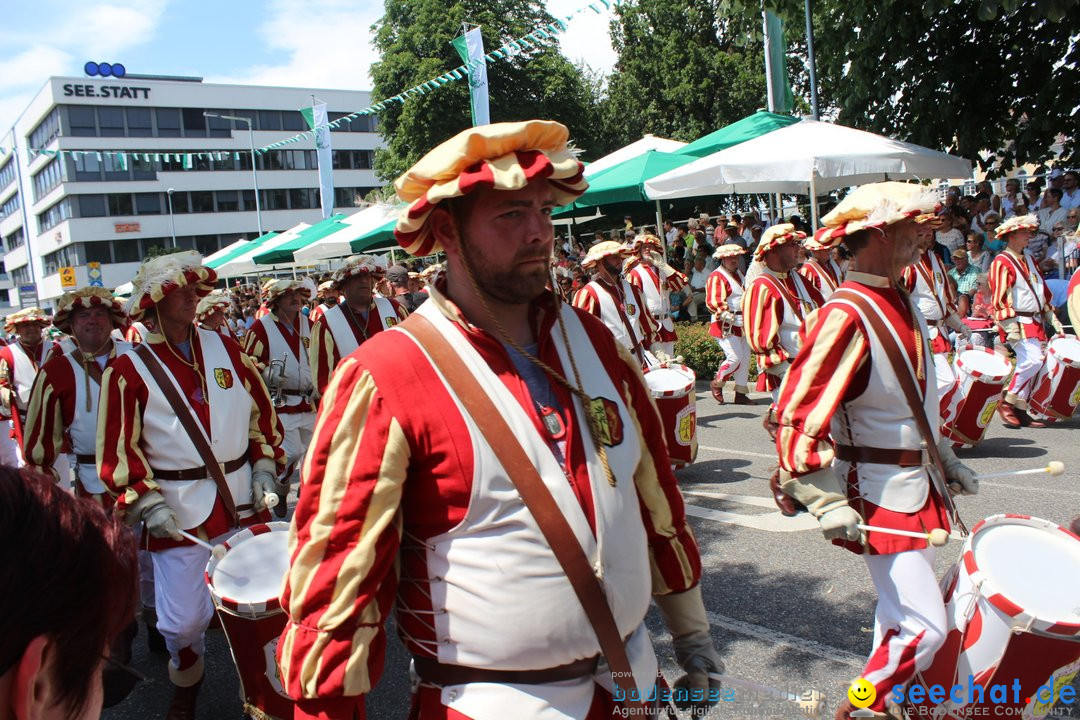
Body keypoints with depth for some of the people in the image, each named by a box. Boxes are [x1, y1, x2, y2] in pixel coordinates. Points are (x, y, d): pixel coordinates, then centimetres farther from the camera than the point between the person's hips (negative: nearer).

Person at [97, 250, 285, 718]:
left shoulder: (225, 349, 5)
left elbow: (260, 411, 10)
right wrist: (146, 503, -13)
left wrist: (265, 467, 3)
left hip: (243, 504, 3)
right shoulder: (128, 371, -6)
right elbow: (118, 450, -6)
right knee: (183, 620, 6)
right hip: (179, 516, -3)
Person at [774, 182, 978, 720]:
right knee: (924, 627, -6)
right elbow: (796, 417, -26)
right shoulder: (847, 316, -23)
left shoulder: (900, 302, 7)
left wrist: (945, 459, 21)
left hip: (915, 482, 9)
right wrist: (829, 506, -27)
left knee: (901, 612, 22)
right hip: (878, 495, -9)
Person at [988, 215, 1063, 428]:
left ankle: (1020, 410, 12)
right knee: (1033, 360, -20)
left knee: (1027, 365, 7)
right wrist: (1010, 327, -21)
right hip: (1018, 323, -8)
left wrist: (1053, 320, 16)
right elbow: (999, 299, -15)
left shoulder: (1029, 261, 18)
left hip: (1035, 322, 9)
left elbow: (1043, 293, 22)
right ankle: (1006, 402, -7)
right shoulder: (1002, 263, -9)